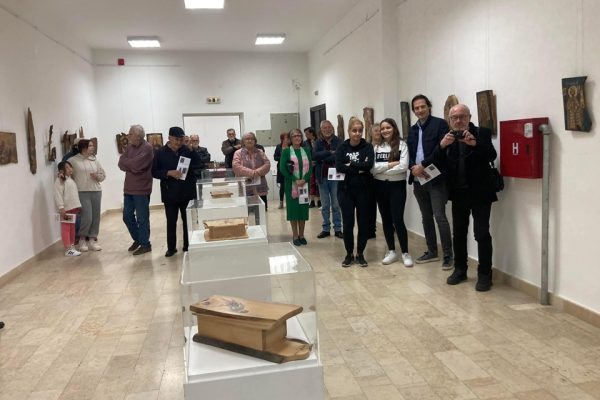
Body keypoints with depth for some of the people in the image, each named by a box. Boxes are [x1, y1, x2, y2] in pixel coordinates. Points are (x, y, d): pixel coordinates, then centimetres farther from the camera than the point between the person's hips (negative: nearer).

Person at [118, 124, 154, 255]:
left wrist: (126, 162, -4)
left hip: (141, 189, -7)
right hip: (129, 188, 7)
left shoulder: (147, 148, -12)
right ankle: (137, 239, 31)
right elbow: (121, 165, 3)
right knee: (127, 216, 14)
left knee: (142, 218, 1)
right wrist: (131, 165, -14)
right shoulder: (129, 147, 11)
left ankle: (145, 244, 13)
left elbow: (136, 165, -21)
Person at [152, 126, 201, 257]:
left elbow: (198, 165, -3)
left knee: (188, 220, 9)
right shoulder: (160, 153, -2)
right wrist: (169, 173, -18)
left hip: (187, 192, 1)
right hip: (170, 194, -1)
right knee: (171, 221, 8)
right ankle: (171, 247, 20)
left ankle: (188, 245, 22)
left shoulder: (188, 150, 1)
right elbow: (154, 172, -3)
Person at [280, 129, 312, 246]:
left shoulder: (306, 151, 8)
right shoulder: (286, 151, -1)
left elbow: (310, 167, 3)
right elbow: (282, 168, -8)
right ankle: (295, 236, 10)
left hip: (304, 185, 3)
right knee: (293, 209, 2)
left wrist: (304, 180, -13)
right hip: (291, 185, -3)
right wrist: (295, 180, -16)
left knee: (303, 208, 6)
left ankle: (301, 235, 16)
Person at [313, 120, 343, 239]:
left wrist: (323, 159, -12)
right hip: (322, 177, 3)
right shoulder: (318, 142, 7)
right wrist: (330, 152, -15)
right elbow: (315, 156, -9)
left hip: (335, 177, -3)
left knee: (336, 205, 4)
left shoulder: (338, 141, -2)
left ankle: (338, 229, 13)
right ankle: (326, 229, 19)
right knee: (325, 205, 10)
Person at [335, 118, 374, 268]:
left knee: (363, 222, 5)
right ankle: (349, 254, 18)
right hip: (345, 190, 0)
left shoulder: (367, 146, 2)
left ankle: (360, 254, 20)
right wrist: (359, 169, -15)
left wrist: (350, 165, -11)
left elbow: (369, 164, -14)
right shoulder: (342, 147, 4)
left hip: (363, 190, 0)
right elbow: (339, 167, -12)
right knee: (348, 223, 4)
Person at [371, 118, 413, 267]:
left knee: (398, 220, -6)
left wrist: (382, 169, -9)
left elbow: (404, 166, -15)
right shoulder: (376, 147, 7)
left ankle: (405, 253, 7)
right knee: (386, 220, 10)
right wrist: (390, 164, -13)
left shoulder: (401, 145, -4)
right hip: (380, 186, 4)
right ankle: (391, 251, 21)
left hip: (397, 186, -4)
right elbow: (372, 168, -4)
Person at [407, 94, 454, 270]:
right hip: (418, 180, 7)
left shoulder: (440, 124, -4)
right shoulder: (413, 129, 15)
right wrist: (413, 167, -7)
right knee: (426, 217, 13)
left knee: (440, 217, -8)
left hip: (436, 179, -6)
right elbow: (409, 153, 13)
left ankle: (448, 255, 1)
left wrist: (423, 165, -17)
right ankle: (432, 252, 24)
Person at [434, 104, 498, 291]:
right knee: (458, 233, 11)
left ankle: (484, 274, 5)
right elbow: (437, 160, -2)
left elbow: (491, 156, -15)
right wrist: (442, 145, -21)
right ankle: (460, 269, 24)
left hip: (479, 193, -4)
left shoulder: (482, 133, -3)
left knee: (482, 234, -4)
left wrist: (474, 143, -32)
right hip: (458, 193, 4)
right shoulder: (447, 137, 7)